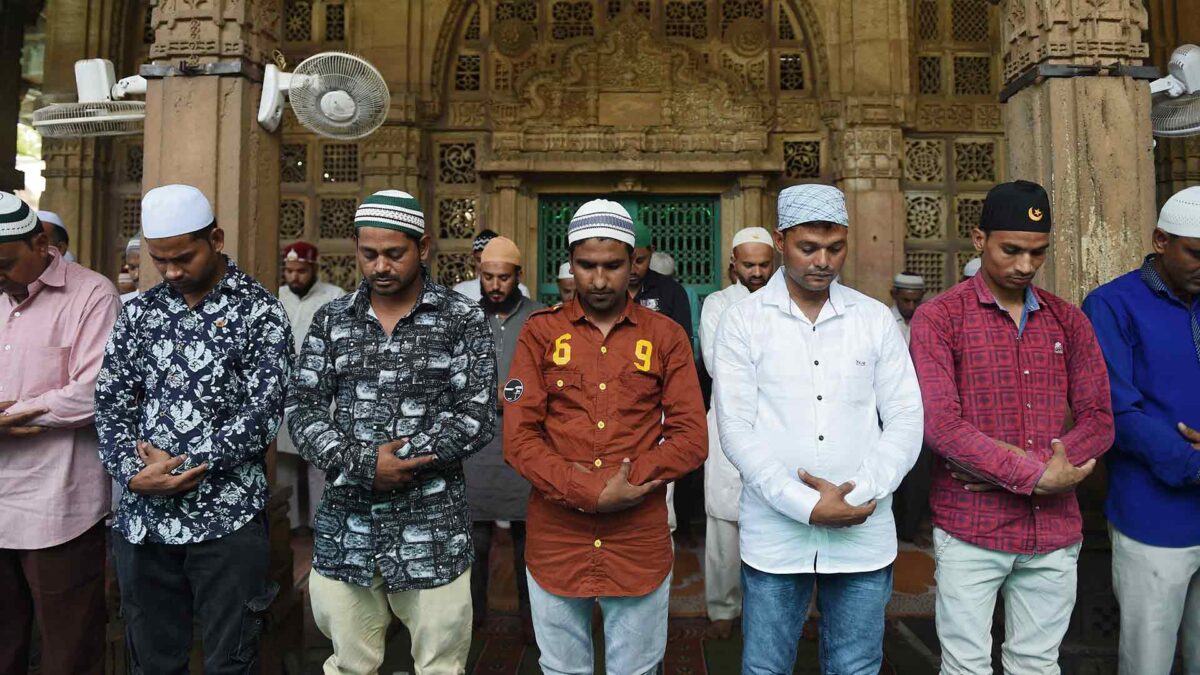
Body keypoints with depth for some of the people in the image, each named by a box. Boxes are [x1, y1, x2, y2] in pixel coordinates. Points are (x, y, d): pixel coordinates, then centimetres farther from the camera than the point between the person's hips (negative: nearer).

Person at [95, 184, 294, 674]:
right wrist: (133, 473, -10)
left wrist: (182, 466, -14)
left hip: (227, 519, -4)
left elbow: (262, 413, -12)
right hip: (142, 518, 5)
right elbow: (110, 403, 6)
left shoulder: (261, 313, -5)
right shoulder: (139, 313, 9)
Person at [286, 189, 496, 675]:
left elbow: (477, 416, -10)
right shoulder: (332, 320, 7)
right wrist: (363, 465, -15)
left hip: (432, 530, -2)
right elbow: (302, 409, 2)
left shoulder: (463, 320, -3)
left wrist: (383, 465, -15)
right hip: (344, 530, 3)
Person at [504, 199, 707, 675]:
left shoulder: (666, 336, 2)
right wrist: (591, 493, -18)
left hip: (641, 540, 0)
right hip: (555, 538, 0)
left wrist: (625, 482, -16)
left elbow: (691, 438, -3)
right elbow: (518, 437, -6)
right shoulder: (541, 332, 0)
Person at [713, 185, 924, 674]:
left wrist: (860, 494, -11)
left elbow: (906, 420, 2)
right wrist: (806, 506, -14)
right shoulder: (743, 321, -2)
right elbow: (737, 431, -8)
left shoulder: (876, 318, 5)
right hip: (775, 537, -1)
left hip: (864, 536, 2)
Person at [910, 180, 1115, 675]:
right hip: (970, 530, -4)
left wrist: (1017, 470, -11)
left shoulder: (1068, 321, 9)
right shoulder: (939, 318, -5)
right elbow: (939, 424, -15)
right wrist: (1035, 476, -15)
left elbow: (1099, 421, 3)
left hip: (1054, 532, 4)